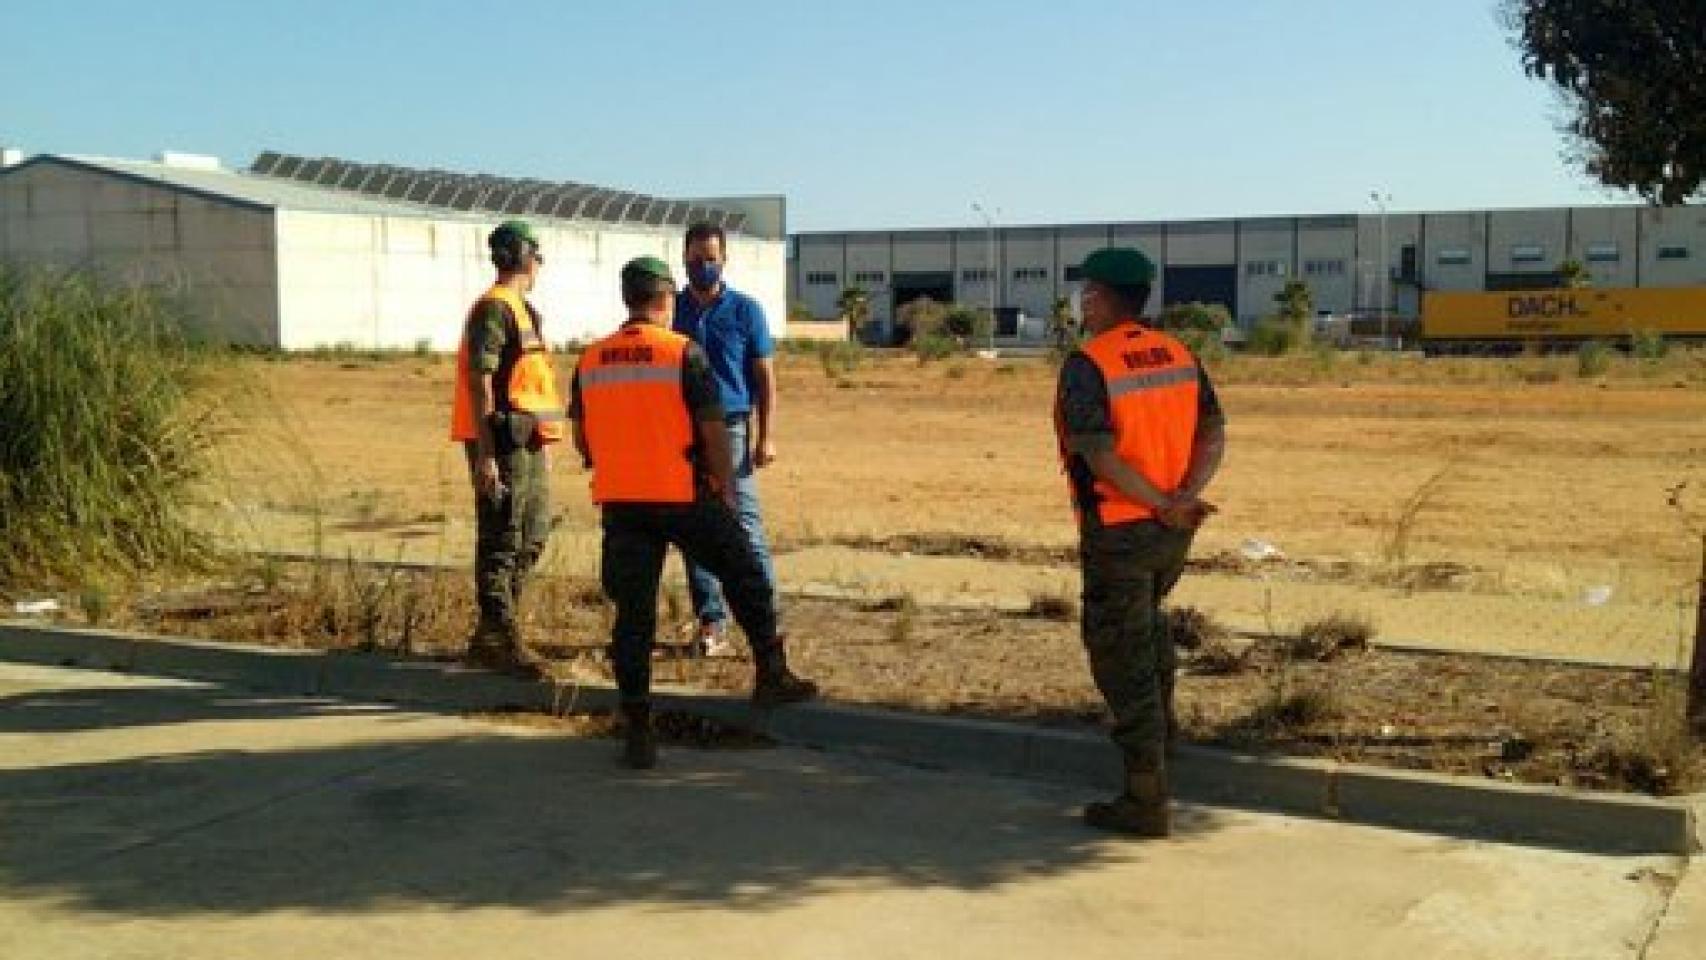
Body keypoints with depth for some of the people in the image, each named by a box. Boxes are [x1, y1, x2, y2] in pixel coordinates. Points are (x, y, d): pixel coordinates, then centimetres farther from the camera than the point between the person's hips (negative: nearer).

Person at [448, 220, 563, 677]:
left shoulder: (523, 311, 19)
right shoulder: (494, 309, -11)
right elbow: (479, 382, -17)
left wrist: (545, 444, 24)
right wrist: (485, 453, -22)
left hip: (529, 444, 10)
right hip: (503, 442, -10)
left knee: (531, 538, 15)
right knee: (500, 542, -5)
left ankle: (491, 634, 24)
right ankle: (500, 640, 0)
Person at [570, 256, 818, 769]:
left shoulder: (590, 362, 7)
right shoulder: (684, 354, -7)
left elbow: (583, 440, 13)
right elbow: (714, 432, -8)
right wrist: (727, 491, 2)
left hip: (619, 503, 4)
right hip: (683, 497, -4)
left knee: (633, 613, 7)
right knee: (747, 577, 16)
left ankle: (637, 730, 7)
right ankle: (772, 677, 22)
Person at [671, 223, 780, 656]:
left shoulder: (745, 310, 3)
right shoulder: (672, 310, 10)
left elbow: (765, 377, 3)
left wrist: (765, 437, -5)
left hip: (731, 428, -3)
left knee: (745, 526, -8)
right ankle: (711, 625, 12)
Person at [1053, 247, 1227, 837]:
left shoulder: (1087, 364, -14)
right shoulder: (1178, 355, 7)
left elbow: (1100, 457, -24)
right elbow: (1214, 435, -2)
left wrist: (1163, 506, -19)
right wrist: (1185, 497, -16)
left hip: (1118, 532, -7)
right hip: (1172, 532, 7)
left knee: (1122, 659, 0)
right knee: (1147, 619, 32)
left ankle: (1146, 801, 3)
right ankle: (1156, 729, 42)